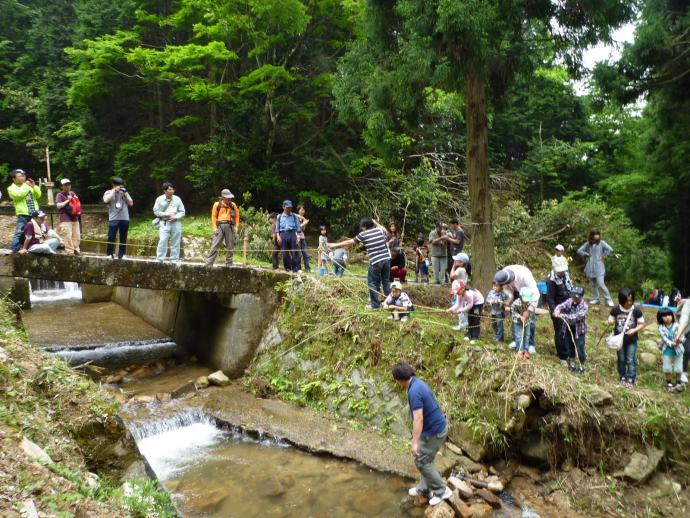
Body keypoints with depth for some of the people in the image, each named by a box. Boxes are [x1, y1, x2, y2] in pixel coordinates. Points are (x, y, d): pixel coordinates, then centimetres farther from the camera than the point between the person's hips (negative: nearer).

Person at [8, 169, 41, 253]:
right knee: (19, 232, -10)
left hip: (34, 213, 5)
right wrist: (25, 186, -11)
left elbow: (38, 195, 10)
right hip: (23, 214, -5)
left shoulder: (28, 186, 17)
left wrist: (34, 187, -5)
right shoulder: (12, 188, 2)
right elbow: (18, 195, -18)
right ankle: (15, 251, -8)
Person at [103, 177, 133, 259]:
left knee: (123, 238, 5)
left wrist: (125, 193, -2)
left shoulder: (124, 192, 16)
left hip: (125, 219, 3)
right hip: (113, 219, -3)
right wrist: (114, 190, -7)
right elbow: (105, 200, -12)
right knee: (111, 237, -4)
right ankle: (109, 254, 5)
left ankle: (121, 254, 11)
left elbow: (131, 203, 8)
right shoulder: (109, 192, 8)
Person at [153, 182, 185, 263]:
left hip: (176, 223, 2)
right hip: (164, 223, -2)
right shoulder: (159, 199, 0)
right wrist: (166, 214, -13)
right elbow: (156, 211, 0)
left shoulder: (177, 199, 4)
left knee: (175, 243, 5)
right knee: (162, 241, -13)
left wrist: (176, 217, -12)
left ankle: (174, 260, 14)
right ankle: (159, 260, -6)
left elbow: (182, 212, 6)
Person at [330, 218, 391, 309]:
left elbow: (349, 242, 7)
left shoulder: (363, 234, -1)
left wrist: (335, 245, 18)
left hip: (375, 262, -5)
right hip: (386, 259, 5)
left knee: (372, 282, 8)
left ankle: (375, 304, 10)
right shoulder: (380, 230, 8)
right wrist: (376, 222, 41)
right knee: (386, 281, 16)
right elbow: (385, 231, 34)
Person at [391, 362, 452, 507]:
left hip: (434, 431, -10)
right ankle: (424, 488, 33)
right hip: (438, 426, 10)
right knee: (425, 460, 20)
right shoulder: (418, 383, 5)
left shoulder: (414, 391, -26)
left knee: (422, 462, 4)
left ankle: (442, 491, 14)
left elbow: (418, 419, -29)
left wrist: (415, 442, -27)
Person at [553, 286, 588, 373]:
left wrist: (564, 316, -42)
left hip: (579, 330, -5)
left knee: (579, 350, -1)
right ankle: (572, 363, 38)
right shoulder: (569, 301, -4)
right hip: (568, 328, 5)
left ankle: (581, 366, 22)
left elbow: (576, 317, -31)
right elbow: (561, 306, -18)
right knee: (569, 348, 18)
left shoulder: (584, 306, -19)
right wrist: (557, 311, -41)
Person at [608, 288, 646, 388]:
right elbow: (611, 320, 4)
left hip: (631, 340, -2)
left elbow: (642, 324, -4)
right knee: (621, 359, 14)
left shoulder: (636, 311, -12)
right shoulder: (615, 310, -8)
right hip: (619, 339, 2)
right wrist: (610, 322, -20)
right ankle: (623, 377, 29)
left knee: (631, 360, 2)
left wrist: (634, 330, -21)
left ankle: (631, 380, 13)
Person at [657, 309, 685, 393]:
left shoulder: (677, 325, -10)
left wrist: (680, 340, -37)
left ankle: (678, 384, 31)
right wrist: (671, 343, -36)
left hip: (678, 350, 0)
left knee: (678, 368, 9)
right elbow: (665, 339, -18)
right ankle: (669, 384, 30)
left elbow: (682, 337, -14)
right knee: (667, 368, 10)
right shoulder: (661, 328, -10)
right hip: (667, 351, 0)